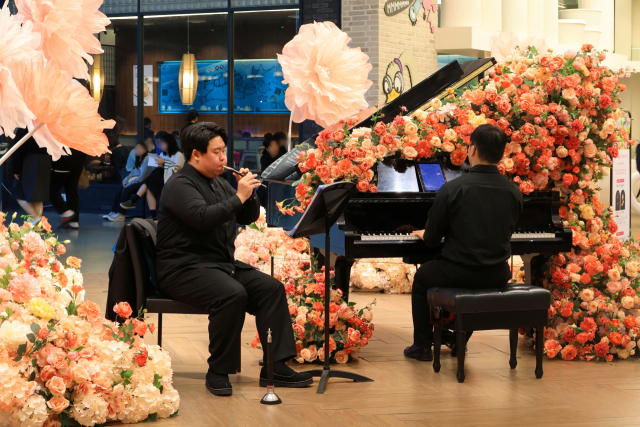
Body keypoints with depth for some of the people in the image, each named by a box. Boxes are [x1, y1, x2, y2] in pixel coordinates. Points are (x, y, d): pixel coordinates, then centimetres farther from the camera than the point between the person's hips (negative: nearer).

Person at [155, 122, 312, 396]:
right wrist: (239, 196, -21)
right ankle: (218, 372, -21)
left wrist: (249, 193, 1)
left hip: (223, 264, 9)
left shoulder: (219, 183, 17)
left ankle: (275, 367, -10)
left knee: (272, 288, -9)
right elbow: (204, 218, -28)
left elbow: (249, 218, 20)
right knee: (233, 294, -34)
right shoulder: (180, 185, -10)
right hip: (184, 268, -9)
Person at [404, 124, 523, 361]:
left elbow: (432, 238, -8)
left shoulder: (452, 189, -16)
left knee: (421, 278, 28)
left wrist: (425, 235, 18)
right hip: (497, 276, 4)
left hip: (460, 275, -4)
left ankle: (423, 345, 30)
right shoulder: (514, 192, -4)